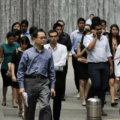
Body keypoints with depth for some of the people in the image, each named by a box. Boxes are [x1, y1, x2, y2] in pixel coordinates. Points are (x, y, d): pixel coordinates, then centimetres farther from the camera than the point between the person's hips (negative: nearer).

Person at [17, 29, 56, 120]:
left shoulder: (48, 53, 7)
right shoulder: (27, 53, 2)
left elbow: (51, 71, 10)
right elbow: (21, 70, 3)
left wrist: (52, 87, 6)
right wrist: (21, 86, -3)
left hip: (44, 82, 0)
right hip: (30, 81, 0)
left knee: (45, 106, -17)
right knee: (29, 109, 10)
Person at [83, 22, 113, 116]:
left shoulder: (105, 38, 15)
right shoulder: (88, 38, -1)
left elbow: (108, 53, 18)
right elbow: (89, 47, -20)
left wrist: (111, 65, 14)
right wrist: (95, 37, -10)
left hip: (105, 64, 5)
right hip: (94, 65, -5)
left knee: (103, 87, 4)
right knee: (96, 85, -18)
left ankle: (100, 108, 13)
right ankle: (89, 99, 11)